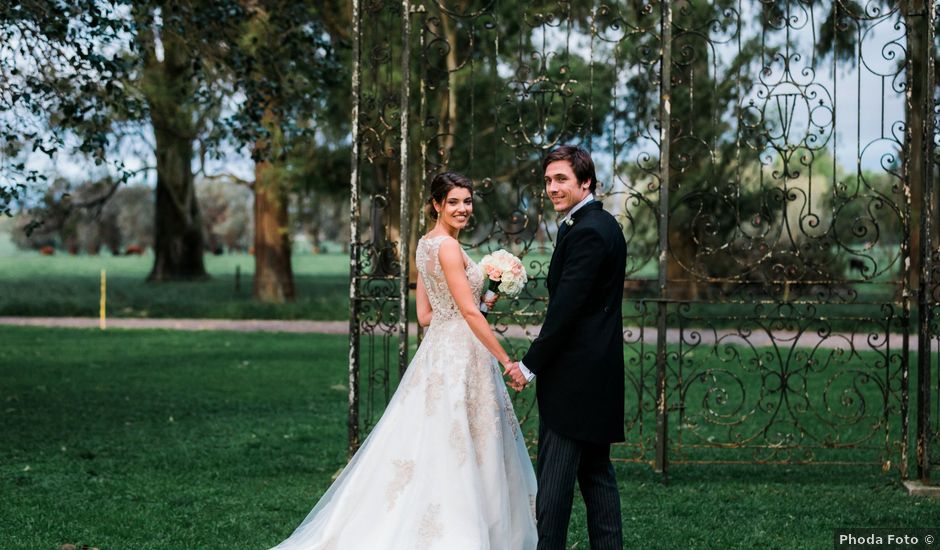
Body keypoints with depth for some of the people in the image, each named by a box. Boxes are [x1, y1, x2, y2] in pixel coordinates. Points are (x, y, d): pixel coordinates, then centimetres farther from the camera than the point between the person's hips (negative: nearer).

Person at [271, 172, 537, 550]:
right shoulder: (448, 246, -15)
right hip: (460, 355, -9)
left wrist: (482, 299, 16)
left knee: (427, 446, 10)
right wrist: (506, 360, -16)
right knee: (457, 451, -4)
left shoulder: (425, 245, 13)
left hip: (437, 349, 9)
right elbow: (469, 312, -19)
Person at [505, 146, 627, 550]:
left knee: (554, 477, -6)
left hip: (574, 376, -10)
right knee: (596, 473, 14)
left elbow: (566, 308, -20)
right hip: (598, 372, 10)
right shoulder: (604, 224, 16)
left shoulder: (586, 232, -16)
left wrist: (530, 365, -13)